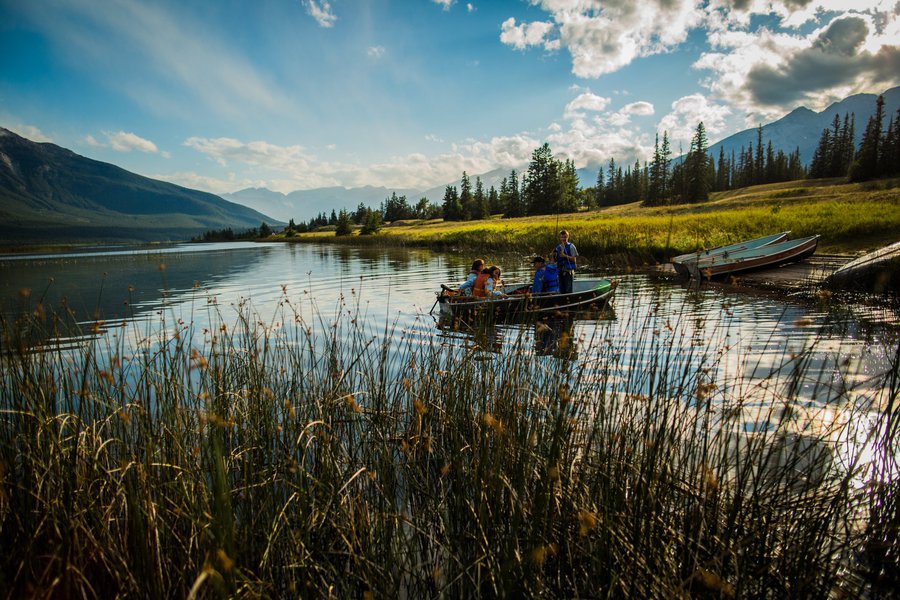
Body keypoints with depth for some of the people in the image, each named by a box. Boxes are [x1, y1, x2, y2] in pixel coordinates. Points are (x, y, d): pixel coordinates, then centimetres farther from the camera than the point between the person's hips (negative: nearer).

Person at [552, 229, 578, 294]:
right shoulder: (558, 247, 12)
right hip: (561, 271, 5)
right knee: (562, 290, 8)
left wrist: (565, 256, -20)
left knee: (568, 290, -8)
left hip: (568, 271, -5)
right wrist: (554, 256, -5)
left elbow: (574, 259, -8)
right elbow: (555, 260, 16)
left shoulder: (571, 246, -2)